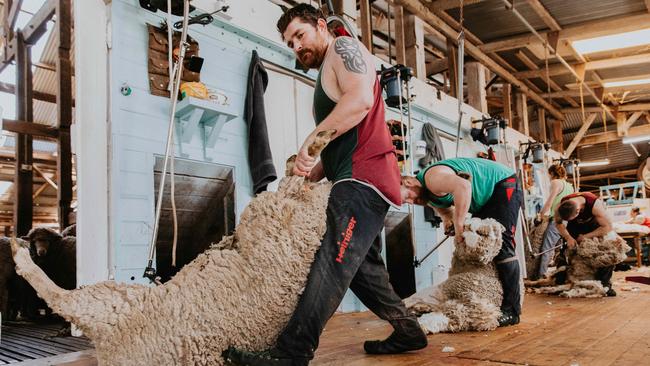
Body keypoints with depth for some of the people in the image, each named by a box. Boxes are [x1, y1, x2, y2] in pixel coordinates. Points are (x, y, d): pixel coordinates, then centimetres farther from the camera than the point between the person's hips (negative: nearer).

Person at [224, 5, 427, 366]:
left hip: (363, 177, -11)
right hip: (359, 181, 11)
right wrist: (312, 173, 4)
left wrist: (310, 140, -17)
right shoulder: (327, 79, 29)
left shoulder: (345, 49, 2)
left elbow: (360, 99, -19)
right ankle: (407, 331, 26)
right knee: (361, 267, 15)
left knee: (332, 265, -17)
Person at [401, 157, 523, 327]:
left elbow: (463, 186, -45)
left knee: (500, 245, -18)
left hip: (504, 184, -10)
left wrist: (458, 224, -38)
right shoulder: (427, 195, 3)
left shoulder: (431, 177, -28)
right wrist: (448, 220, -17)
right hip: (487, 198, 10)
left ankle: (511, 310, -16)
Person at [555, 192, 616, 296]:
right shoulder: (561, 206, -32)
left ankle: (605, 284, -7)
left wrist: (586, 236, -28)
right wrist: (568, 237, -26)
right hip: (575, 225, 2)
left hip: (594, 225, -2)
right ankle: (559, 282, 1)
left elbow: (608, 227, -31)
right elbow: (558, 222, -11)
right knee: (565, 250, -9)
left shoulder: (595, 205, -41)